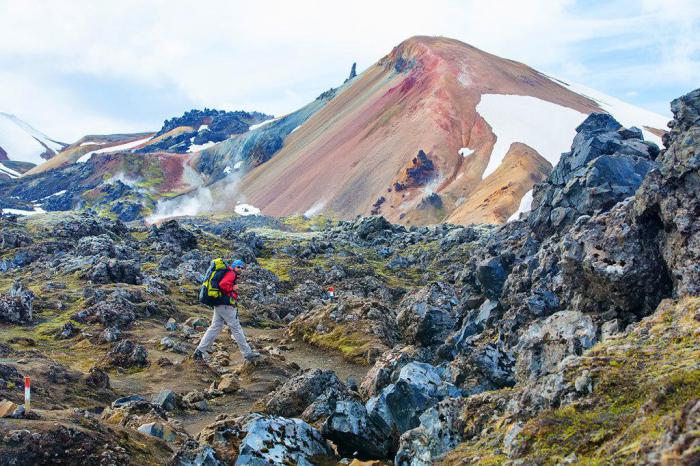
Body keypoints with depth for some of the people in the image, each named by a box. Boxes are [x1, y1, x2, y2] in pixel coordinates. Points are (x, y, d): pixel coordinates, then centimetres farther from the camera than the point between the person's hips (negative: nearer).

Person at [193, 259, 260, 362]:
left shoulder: (232, 275, 21)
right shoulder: (231, 274, -10)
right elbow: (223, 284, -27)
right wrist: (233, 289, -11)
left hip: (218, 306, 10)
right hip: (226, 306, -10)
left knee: (214, 328, 9)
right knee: (236, 329, -4)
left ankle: (199, 351, 7)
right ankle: (248, 354, 2)